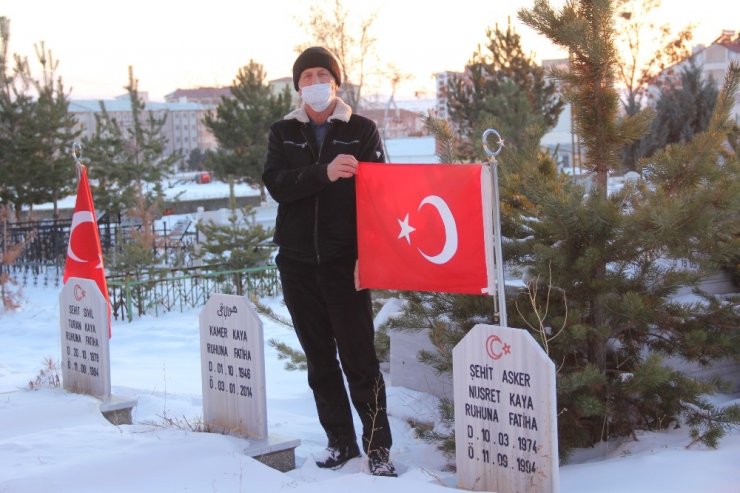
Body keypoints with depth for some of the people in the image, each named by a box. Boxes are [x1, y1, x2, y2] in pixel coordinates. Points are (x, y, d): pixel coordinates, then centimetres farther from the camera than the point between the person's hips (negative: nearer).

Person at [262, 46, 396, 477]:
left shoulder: (362, 131, 2)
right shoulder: (283, 133, 9)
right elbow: (275, 183, -7)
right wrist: (324, 173, -24)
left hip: (344, 262, -3)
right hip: (298, 262, 3)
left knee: (358, 357, -4)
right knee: (320, 358, 9)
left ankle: (378, 445, 5)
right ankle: (340, 440, 19)